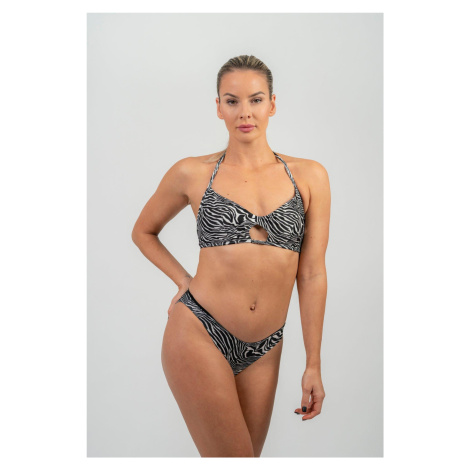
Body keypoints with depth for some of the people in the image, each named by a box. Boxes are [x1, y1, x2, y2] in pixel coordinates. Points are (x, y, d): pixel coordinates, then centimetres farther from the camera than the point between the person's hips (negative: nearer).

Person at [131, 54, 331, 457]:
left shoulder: (309, 176, 4)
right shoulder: (193, 173, 0)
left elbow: (312, 274, 3)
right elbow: (144, 231, 17)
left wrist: (313, 364, 3)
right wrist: (185, 282, 4)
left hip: (263, 349, 3)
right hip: (200, 333, -3)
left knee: (250, 454, 14)